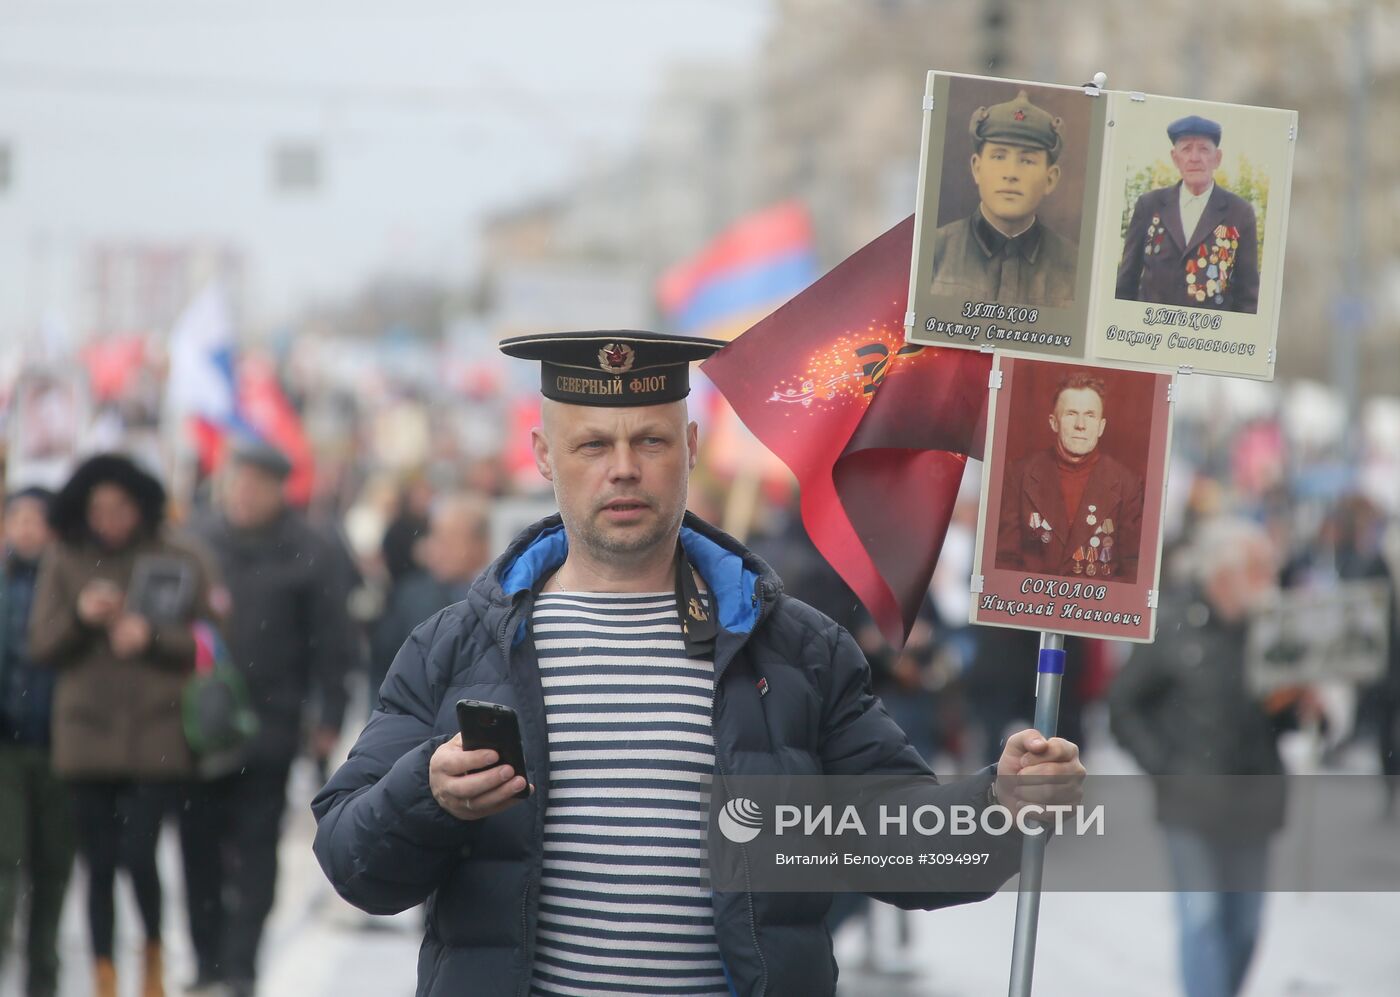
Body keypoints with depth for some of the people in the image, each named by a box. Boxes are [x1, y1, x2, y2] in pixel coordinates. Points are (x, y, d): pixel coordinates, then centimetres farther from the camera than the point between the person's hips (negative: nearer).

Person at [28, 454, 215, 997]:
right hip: (87, 732, 2)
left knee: (139, 854, -11)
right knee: (99, 864, 5)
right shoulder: (64, 561, 7)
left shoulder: (179, 561, 1)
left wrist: (153, 637, -15)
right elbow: (41, 644, 5)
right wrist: (80, 616, -13)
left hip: (156, 734, -2)